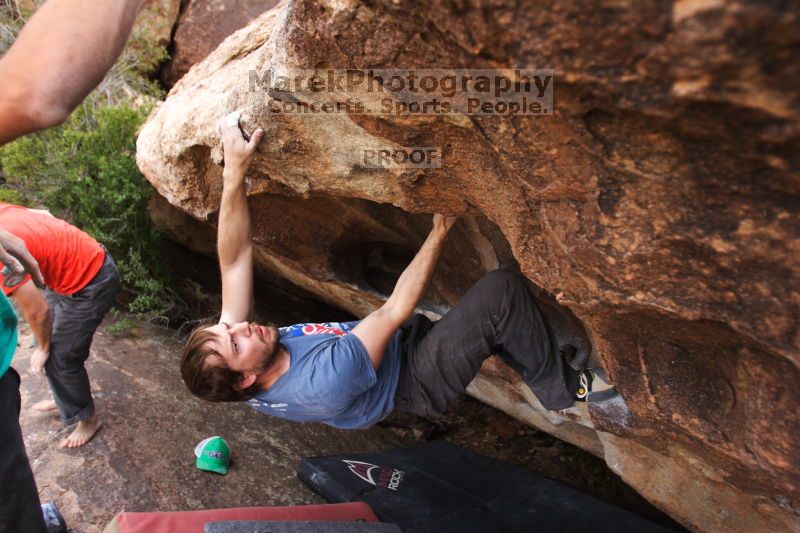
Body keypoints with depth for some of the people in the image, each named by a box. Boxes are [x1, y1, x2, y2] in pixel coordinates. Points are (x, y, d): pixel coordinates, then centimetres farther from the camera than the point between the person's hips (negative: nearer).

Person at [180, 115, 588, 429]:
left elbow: (234, 260, -15)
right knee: (501, 291, -24)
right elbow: (395, 309, -31)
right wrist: (438, 233, -22)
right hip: (418, 381, -8)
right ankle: (559, 390, 0)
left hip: (397, 346, 8)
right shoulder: (324, 384, -37)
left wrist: (234, 174, -25)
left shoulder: (229, 338, -15)